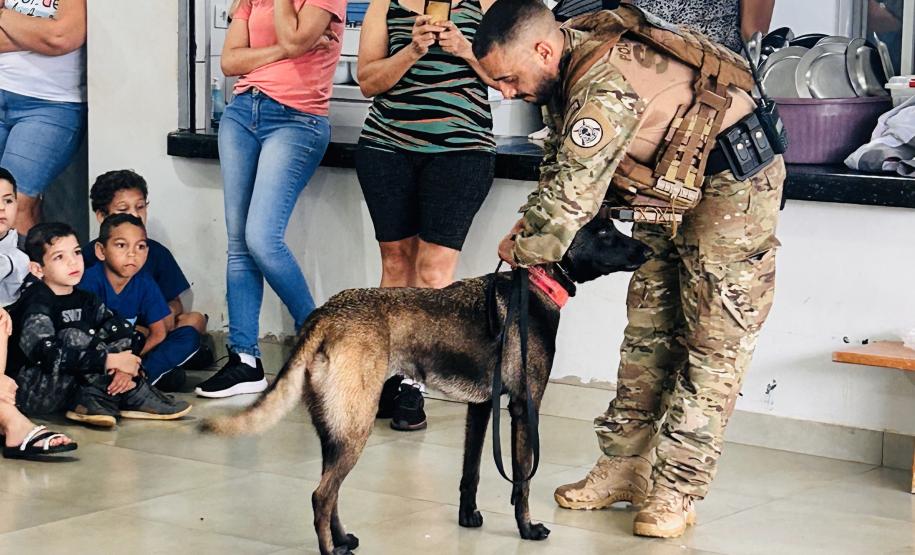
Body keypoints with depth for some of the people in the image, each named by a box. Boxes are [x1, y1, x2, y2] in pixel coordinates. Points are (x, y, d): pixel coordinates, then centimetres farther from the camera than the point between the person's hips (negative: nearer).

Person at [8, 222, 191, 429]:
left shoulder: (85, 300, 6)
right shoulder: (37, 304, -17)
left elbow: (123, 332, -1)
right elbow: (48, 354, -31)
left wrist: (125, 368, -23)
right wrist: (110, 360, -31)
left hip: (70, 386, 8)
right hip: (29, 394, -8)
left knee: (119, 328, 3)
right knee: (74, 335, -28)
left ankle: (95, 399, -13)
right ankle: (132, 397, -19)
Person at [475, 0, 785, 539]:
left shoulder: (605, 89, -35)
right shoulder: (571, 65, -4)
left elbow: (572, 198, -32)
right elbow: (561, 163, 11)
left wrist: (523, 249, -13)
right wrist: (530, 221, -5)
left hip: (731, 185, -10)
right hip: (671, 192, 10)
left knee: (713, 341, -6)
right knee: (648, 325, 10)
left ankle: (677, 490, -4)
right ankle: (627, 466, 16)